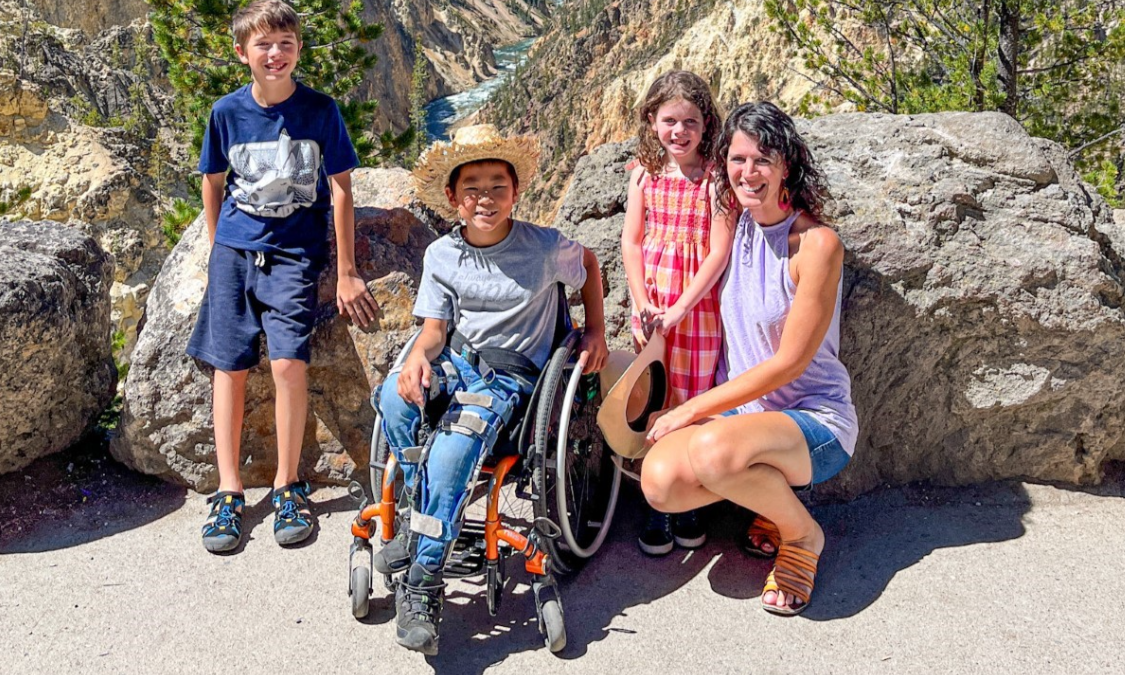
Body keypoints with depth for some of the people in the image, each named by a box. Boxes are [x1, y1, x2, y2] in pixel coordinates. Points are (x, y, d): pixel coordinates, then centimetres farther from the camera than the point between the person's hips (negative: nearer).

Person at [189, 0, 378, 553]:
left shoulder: (320, 110, -4)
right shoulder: (228, 112, 1)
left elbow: (340, 190, -2)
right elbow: (213, 182, 14)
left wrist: (346, 273, -4)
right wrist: (219, 248, 13)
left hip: (295, 251, -2)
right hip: (234, 249, 3)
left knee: (288, 361, -17)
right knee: (229, 366, -1)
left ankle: (287, 485, -1)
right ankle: (229, 491, 9)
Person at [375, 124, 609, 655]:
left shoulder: (545, 247, -6)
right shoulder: (441, 256, 2)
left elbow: (588, 262, 14)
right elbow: (435, 328, 4)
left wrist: (596, 332, 9)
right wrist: (418, 356, -20)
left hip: (510, 377, -4)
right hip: (457, 362, 4)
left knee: (450, 455, -31)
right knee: (394, 394, -30)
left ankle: (422, 581, -17)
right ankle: (427, 515, -10)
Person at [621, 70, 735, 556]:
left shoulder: (715, 177, -8)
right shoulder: (644, 173, 3)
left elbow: (720, 251, -12)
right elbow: (631, 241, 4)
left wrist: (680, 307, -15)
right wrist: (642, 303, -6)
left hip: (698, 304, -3)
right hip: (650, 304, 3)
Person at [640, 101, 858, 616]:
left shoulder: (816, 244, -15)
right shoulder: (733, 228, 3)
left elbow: (788, 363, -16)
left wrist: (691, 409, -15)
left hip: (815, 420, -5)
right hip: (740, 411, 6)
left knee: (714, 449, -37)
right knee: (660, 482, -23)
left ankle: (802, 534, -5)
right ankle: (768, 492, 8)